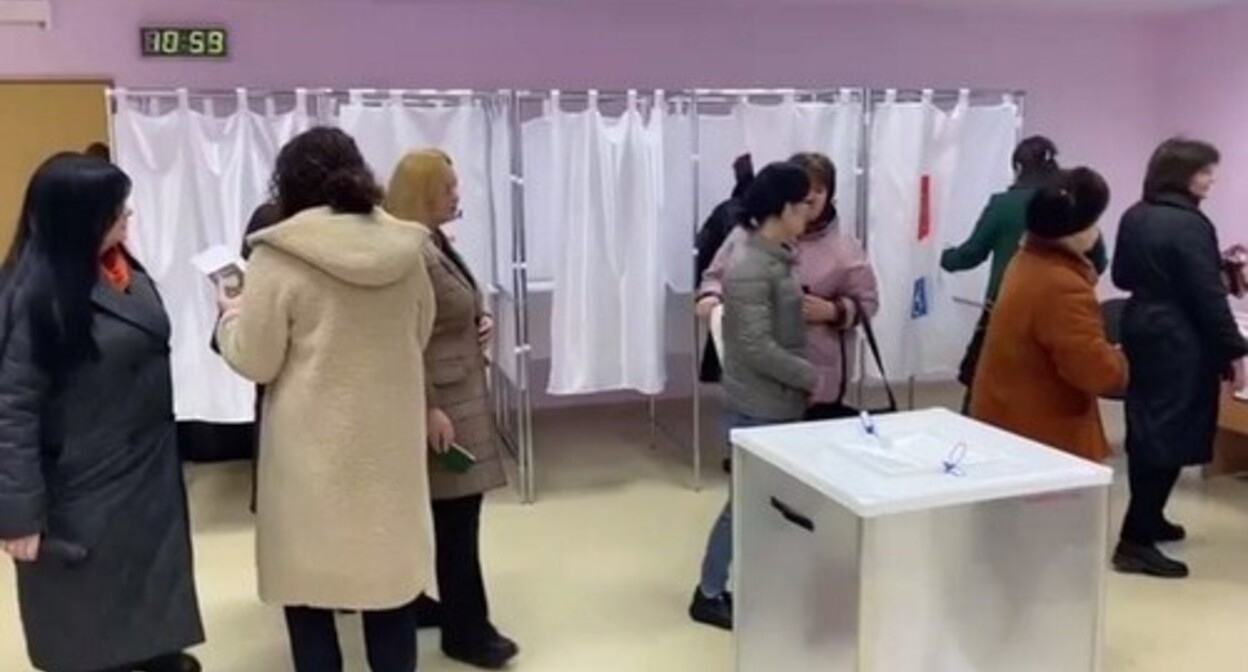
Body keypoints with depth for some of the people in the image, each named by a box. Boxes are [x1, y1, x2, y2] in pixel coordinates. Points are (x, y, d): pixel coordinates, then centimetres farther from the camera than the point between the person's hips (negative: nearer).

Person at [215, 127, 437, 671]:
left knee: (307, 582, 12)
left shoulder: (279, 257, -13)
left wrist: (231, 317, 10)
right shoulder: (405, 249, 0)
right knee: (389, 572, 15)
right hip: (388, 440, 4)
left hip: (314, 447, -4)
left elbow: (254, 362, -8)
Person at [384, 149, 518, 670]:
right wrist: (429, 409, -24)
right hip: (440, 400, -10)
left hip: (461, 392, 10)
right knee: (456, 516, -2)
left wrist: (480, 322, 5)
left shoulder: (438, 243, 13)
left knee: (441, 514, 17)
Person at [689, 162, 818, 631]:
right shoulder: (749, 269, -22)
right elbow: (757, 349, -24)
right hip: (759, 405, -9)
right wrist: (810, 378, -16)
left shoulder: (777, 257, 7)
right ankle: (709, 594, 19)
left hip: (781, 400, 9)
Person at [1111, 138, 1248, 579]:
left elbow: (1122, 276, 19)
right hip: (1180, 341, -9)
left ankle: (1147, 520, 29)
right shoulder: (1190, 224, -17)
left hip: (1140, 331, 9)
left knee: (1146, 429, 16)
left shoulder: (1134, 217, 8)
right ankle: (1134, 543, -8)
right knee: (1170, 435, -7)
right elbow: (1209, 297, -17)